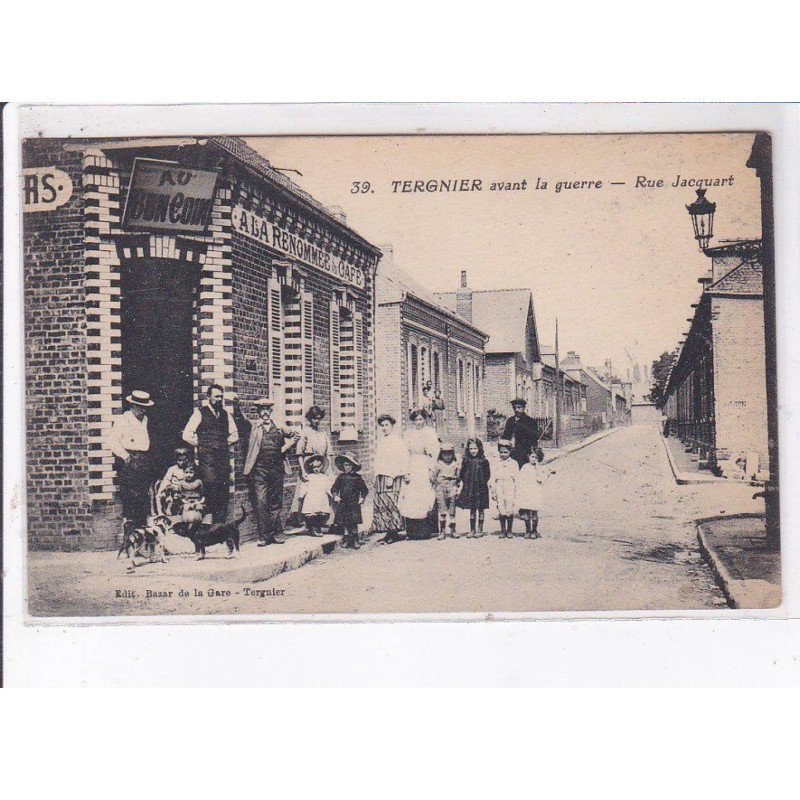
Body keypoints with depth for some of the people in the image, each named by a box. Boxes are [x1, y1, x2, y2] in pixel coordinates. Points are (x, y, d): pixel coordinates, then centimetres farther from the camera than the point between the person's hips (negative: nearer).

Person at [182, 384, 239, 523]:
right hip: (207, 457, -5)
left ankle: (221, 522, 4)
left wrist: (225, 444, 11)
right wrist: (201, 445, 1)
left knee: (224, 490, 0)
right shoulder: (200, 413, 1)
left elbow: (234, 435, 26)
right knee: (210, 487, -14)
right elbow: (187, 435, -2)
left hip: (224, 456, 5)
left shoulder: (226, 415, 17)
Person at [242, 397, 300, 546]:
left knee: (276, 503, 9)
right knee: (261, 503, -6)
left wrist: (285, 448, 11)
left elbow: (294, 436, 22)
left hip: (277, 469, 3)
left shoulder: (278, 427, 10)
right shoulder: (254, 427, 3)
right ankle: (263, 535, -1)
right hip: (259, 470, -3)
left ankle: (277, 533, 17)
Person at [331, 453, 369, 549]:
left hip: (354, 504, -2)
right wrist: (335, 496, -6)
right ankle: (345, 540, 9)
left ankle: (355, 541, 0)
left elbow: (364, 489, 11)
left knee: (354, 523, -5)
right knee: (343, 523, 0)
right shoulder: (340, 477, 8)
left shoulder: (357, 477, 5)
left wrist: (362, 498, -2)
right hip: (342, 503, 2)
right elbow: (334, 488, 11)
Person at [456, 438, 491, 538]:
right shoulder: (466, 461, 4)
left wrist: (487, 484, -5)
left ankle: (480, 530, 12)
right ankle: (472, 530, 14)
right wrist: (460, 487, 4)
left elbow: (487, 476, 3)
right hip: (469, 488, 2)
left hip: (481, 488, -2)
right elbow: (462, 476, 7)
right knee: (472, 509, 8)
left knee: (481, 508, 4)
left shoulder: (484, 461, -2)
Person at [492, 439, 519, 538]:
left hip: (510, 488, -1)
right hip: (499, 489, 1)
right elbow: (493, 478, 11)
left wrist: (516, 490, 0)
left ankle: (510, 530, 5)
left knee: (510, 510, -5)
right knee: (501, 510, -1)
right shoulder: (497, 464, 12)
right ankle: (503, 531, 7)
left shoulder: (513, 463, 8)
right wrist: (493, 492, 5)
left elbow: (517, 478, 6)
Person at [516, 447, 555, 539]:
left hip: (535, 493, -1)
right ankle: (527, 531, 12)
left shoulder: (540, 468, 5)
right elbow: (520, 480, 10)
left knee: (534, 512, -3)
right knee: (526, 513, 3)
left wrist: (537, 468, -10)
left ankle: (534, 531, 7)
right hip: (525, 493, 2)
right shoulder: (525, 467, 9)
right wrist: (519, 491, 3)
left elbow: (540, 479, -9)